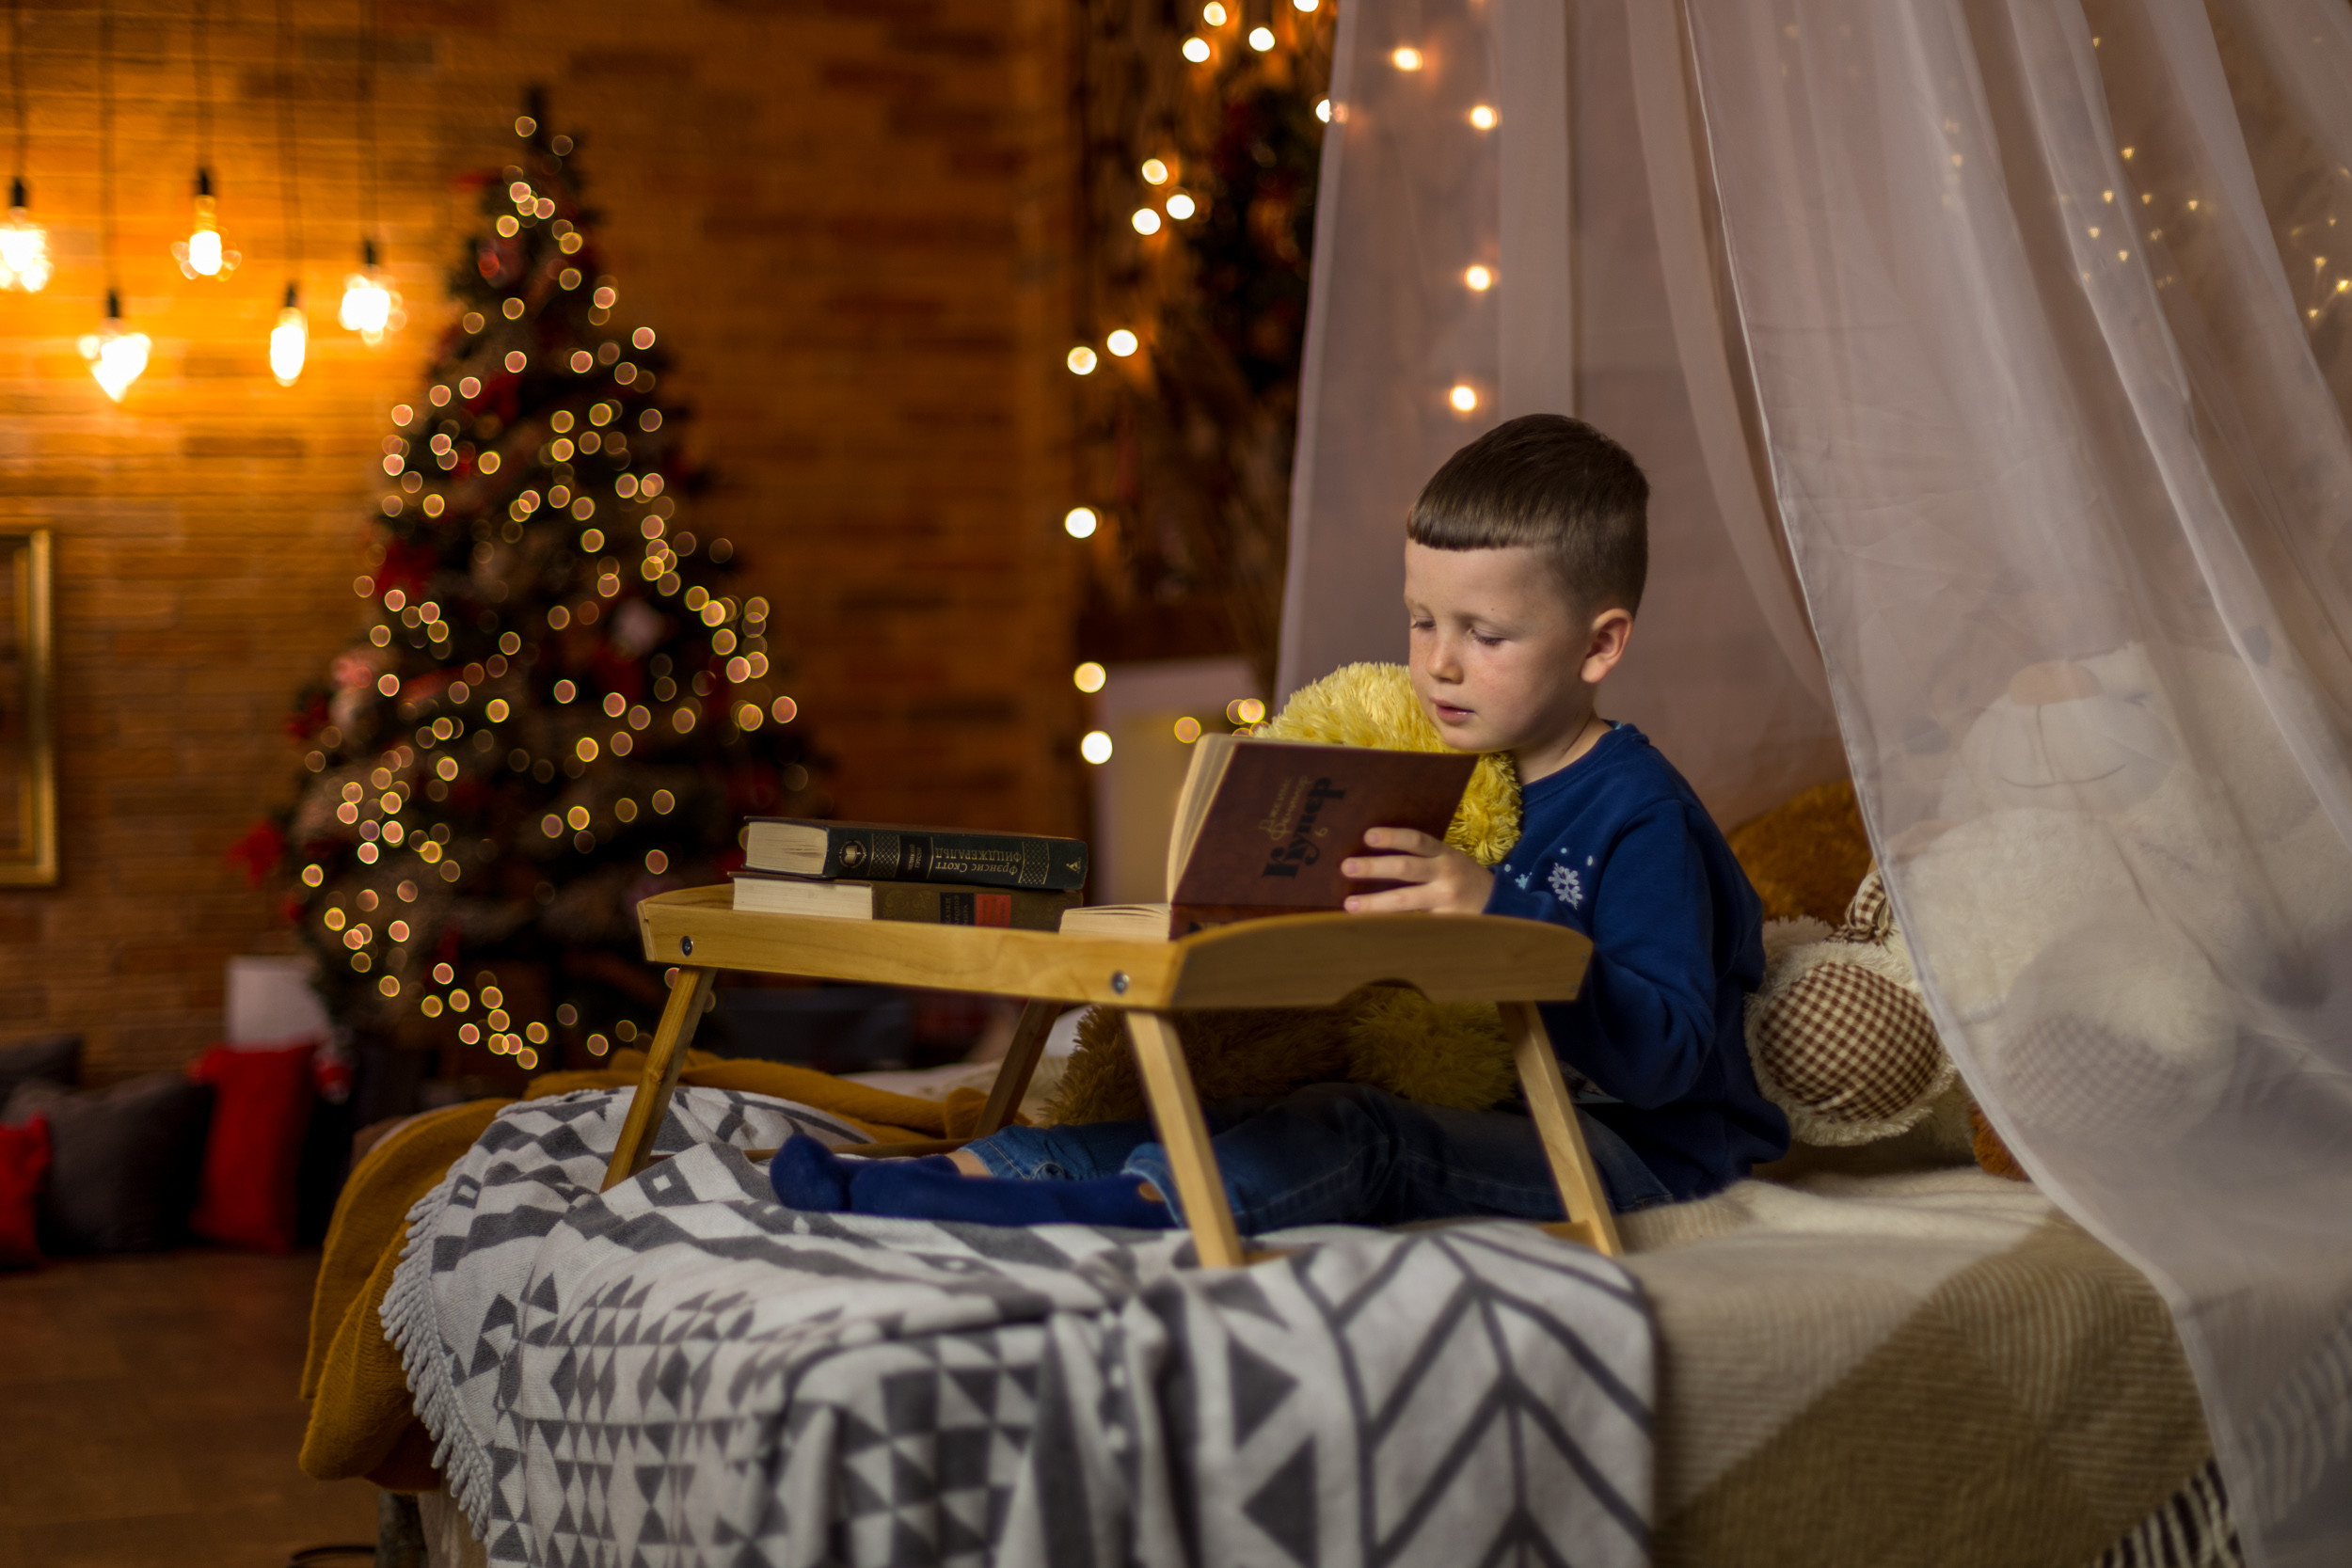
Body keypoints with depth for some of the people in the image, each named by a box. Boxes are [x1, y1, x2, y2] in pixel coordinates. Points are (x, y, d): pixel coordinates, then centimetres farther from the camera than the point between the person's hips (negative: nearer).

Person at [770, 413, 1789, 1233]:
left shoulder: (1641, 815, -11)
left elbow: (1664, 1058, -22)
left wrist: (1498, 914, -31)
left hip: (1630, 1150, -7)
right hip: (1480, 1122, 7)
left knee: (1356, 1135, -33)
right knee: (1224, 1115, -14)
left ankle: (1125, 1207, -50)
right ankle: (970, 1171, -27)